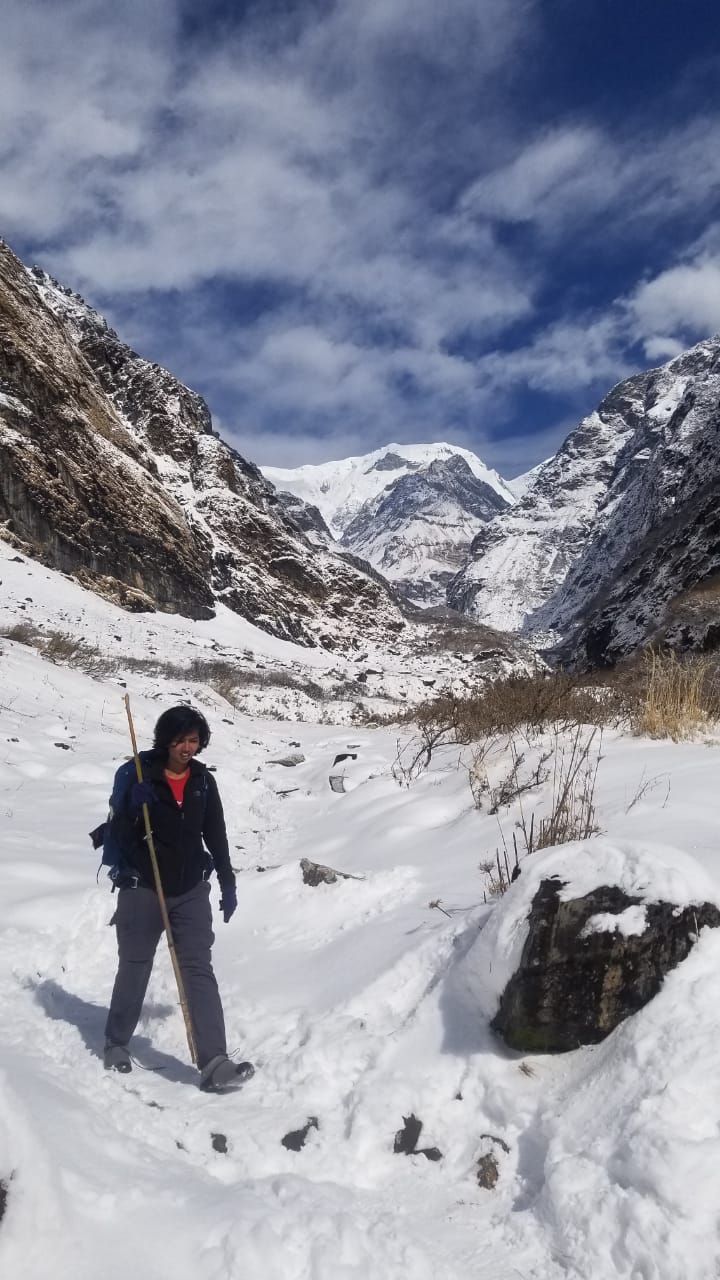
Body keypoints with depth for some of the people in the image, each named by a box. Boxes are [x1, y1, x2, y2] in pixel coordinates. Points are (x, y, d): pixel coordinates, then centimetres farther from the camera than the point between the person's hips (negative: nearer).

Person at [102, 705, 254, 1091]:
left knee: (199, 970, -5)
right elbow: (117, 826, -9)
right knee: (134, 968, 13)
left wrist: (228, 883, 11)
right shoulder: (136, 773, -9)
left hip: (191, 890, 2)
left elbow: (216, 836, 10)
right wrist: (120, 868, -25)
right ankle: (116, 1044, 35)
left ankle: (213, 1063, -7)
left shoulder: (203, 781, 3)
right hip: (142, 889, -2)